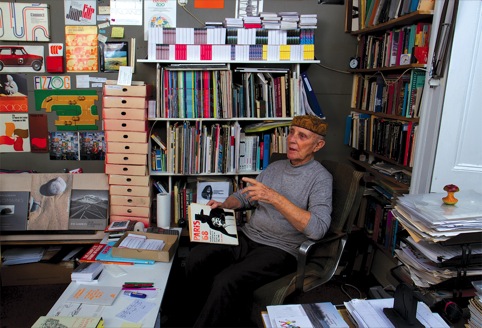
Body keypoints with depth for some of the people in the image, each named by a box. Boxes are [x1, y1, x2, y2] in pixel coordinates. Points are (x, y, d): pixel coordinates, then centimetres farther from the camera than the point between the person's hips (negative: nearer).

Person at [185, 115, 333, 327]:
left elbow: (317, 229, -21)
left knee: (225, 282, -28)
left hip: (279, 249, -6)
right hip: (247, 237, 6)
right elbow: (244, 197, 22)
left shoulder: (321, 178, -7)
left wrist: (274, 198, -25)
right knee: (196, 258, -15)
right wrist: (223, 205, 0)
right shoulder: (275, 167, 13)